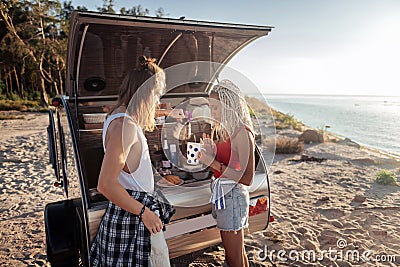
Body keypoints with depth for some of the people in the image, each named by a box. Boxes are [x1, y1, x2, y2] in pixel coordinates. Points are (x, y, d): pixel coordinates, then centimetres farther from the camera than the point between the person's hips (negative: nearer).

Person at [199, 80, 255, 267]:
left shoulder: (242, 133, -18)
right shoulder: (224, 131, 9)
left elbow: (247, 178, -21)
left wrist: (214, 163, -23)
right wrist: (211, 153, -2)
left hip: (233, 196, -9)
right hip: (222, 195, 9)